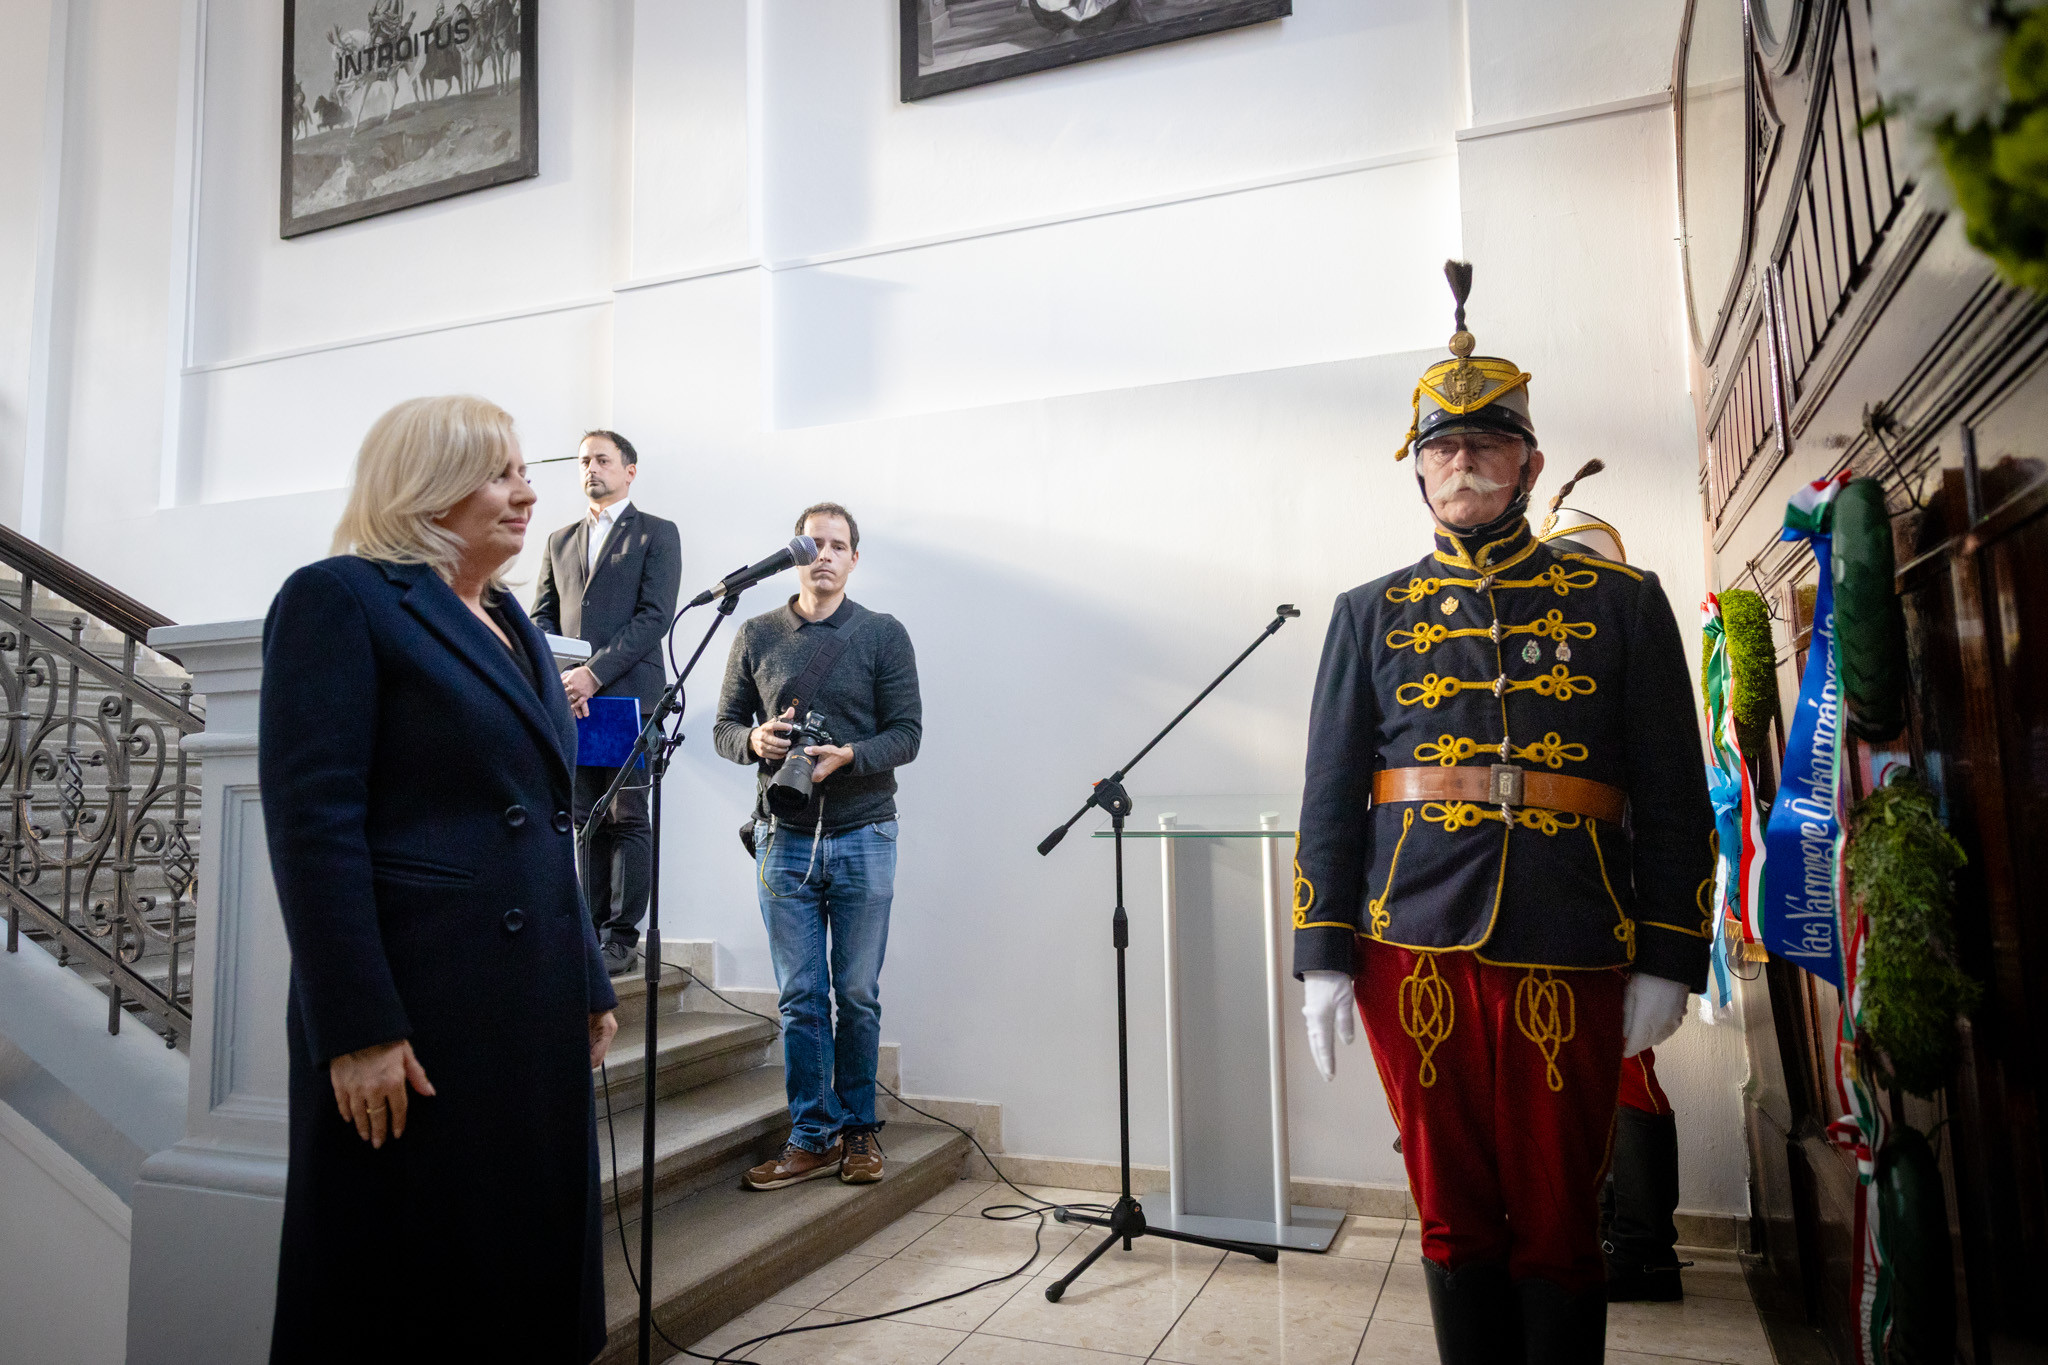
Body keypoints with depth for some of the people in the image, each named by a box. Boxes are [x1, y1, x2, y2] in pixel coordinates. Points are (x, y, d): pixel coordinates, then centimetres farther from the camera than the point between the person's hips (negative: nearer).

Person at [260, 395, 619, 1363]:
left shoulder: (512, 624, 16)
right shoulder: (342, 598, -7)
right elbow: (312, 826, -15)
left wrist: (591, 985, 15)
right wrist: (357, 1032, -19)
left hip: (537, 1013, 8)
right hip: (417, 1014, -7)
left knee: (528, 1273, 15)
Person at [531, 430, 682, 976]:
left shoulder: (657, 534, 5)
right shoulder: (560, 540, 21)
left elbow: (655, 616, -6)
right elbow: (542, 617, 16)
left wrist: (594, 673, -15)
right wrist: (557, 676, -5)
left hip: (629, 695, -5)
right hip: (572, 700, 5)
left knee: (627, 818, -3)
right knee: (586, 820, 7)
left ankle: (623, 937, 2)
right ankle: (590, 931, 13)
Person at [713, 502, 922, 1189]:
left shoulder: (884, 635, 3)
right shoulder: (756, 635, 9)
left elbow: (906, 733, -2)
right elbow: (724, 726, 11)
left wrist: (848, 756, -20)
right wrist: (756, 739, -11)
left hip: (864, 836, -1)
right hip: (784, 837, 1)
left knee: (858, 995, 6)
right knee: (801, 996, 4)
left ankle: (858, 1128, 21)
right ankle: (812, 1135, 15)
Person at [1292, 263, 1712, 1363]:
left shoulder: (1623, 602, 7)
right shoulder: (1371, 613, 8)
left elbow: (1674, 798, 6)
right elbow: (1330, 795, 5)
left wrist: (1668, 961, 0)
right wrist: (1325, 959, 0)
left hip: (1568, 961, 0)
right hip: (1415, 952, 1)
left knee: (1557, 1224, 11)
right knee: (1455, 1218, 12)